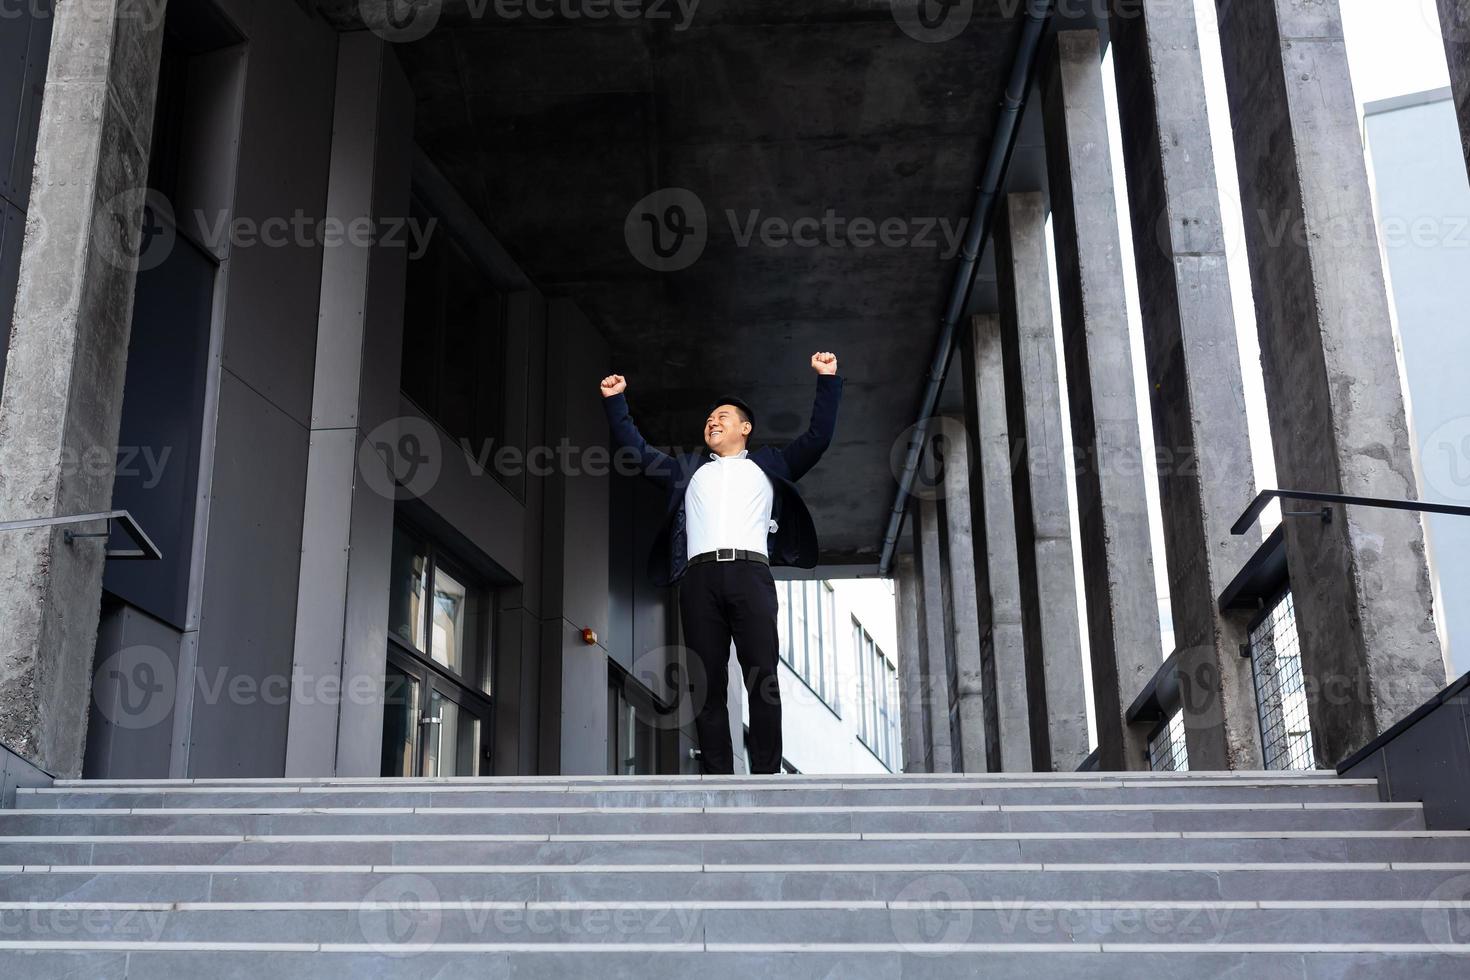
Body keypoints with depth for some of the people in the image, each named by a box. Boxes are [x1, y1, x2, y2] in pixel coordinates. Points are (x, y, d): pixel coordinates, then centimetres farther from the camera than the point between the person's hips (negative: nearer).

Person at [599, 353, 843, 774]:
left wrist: (827, 381, 12)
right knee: (708, 683, -6)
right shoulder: (688, 469, 31)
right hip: (700, 577, 2)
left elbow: (818, 437, 19)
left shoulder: (768, 464, 25)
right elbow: (636, 451, 31)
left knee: (762, 677, -11)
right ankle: (718, 778, -8)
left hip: (750, 572, -2)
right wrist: (615, 402, 26)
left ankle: (767, 774, -13)